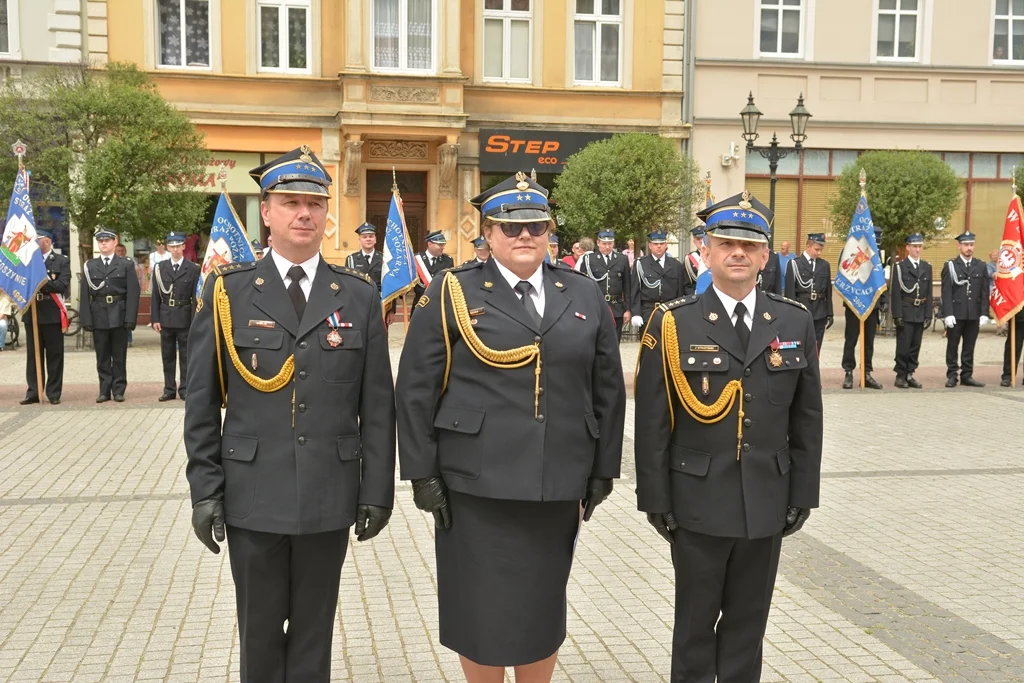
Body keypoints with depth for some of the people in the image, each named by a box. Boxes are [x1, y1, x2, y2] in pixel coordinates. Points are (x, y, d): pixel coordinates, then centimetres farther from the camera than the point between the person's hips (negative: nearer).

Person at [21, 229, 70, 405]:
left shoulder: (62, 261, 2)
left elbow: (62, 285, -11)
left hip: (52, 314, -3)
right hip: (31, 313, 3)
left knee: (54, 355, 2)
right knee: (33, 355, 6)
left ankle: (54, 393, 8)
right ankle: (33, 392, 11)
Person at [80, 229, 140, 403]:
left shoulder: (126, 264, 3)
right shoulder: (89, 266, 7)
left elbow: (133, 293, -2)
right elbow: (84, 295, 4)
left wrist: (131, 318, -10)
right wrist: (86, 319, -4)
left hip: (119, 315, -1)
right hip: (98, 316, 2)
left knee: (119, 356, 4)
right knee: (102, 357, 6)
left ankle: (118, 390, 11)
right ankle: (104, 390, 12)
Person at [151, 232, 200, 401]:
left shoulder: (193, 269, -1)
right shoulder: (160, 268, 6)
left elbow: (196, 297, -4)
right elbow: (155, 295, 5)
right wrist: (155, 318, -1)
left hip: (185, 318, -3)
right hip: (166, 317, 3)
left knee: (185, 355, 4)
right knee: (167, 355, 8)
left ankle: (185, 389, 10)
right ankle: (169, 389, 15)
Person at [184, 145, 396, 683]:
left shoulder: (360, 296, 3)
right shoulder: (228, 292, 0)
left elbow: (378, 405, 2)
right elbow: (202, 402, 1)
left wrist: (378, 491, 0)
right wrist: (205, 491, -2)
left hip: (330, 497, 1)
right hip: (253, 497, 0)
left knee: (314, 631, 13)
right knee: (260, 630, 13)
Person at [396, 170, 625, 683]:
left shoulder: (584, 297, 7)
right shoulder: (453, 293, -1)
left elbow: (608, 390, 10)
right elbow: (416, 389, -2)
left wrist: (603, 470, 8)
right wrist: (423, 473, -6)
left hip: (557, 486, 3)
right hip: (476, 485, -2)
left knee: (543, 605, 14)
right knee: (480, 605, 8)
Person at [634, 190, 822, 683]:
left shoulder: (795, 323, 4)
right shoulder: (672, 324, -5)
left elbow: (807, 420, 6)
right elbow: (651, 423, -5)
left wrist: (803, 494, 4)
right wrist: (656, 499, -7)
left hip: (768, 503, 3)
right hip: (698, 502, -2)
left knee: (748, 621, 15)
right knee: (696, 621, 11)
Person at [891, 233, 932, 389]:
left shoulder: (927, 267, 12)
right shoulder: (900, 267, -2)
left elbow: (929, 293, 10)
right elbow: (895, 293, -7)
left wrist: (928, 315, 4)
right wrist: (897, 315, -13)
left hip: (920, 313, 4)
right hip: (905, 313, -4)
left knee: (915, 346, 7)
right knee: (903, 345, -3)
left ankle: (910, 374, 15)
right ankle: (900, 376, 6)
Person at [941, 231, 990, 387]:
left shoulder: (981, 267, 9)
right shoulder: (950, 266, 0)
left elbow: (984, 292, 7)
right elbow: (946, 292, -5)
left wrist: (984, 313, -1)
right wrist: (948, 314, -13)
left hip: (974, 314, 3)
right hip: (956, 314, -2)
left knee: (969, 347, 7)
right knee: (952, 346, 3)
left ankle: (967, 376, 14)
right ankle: (952, 376, 9)